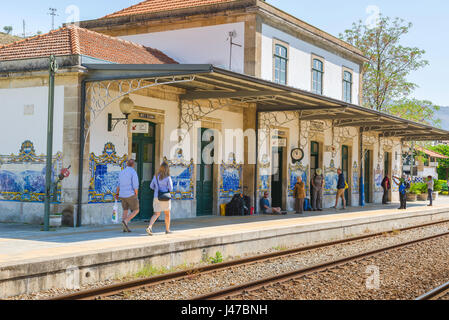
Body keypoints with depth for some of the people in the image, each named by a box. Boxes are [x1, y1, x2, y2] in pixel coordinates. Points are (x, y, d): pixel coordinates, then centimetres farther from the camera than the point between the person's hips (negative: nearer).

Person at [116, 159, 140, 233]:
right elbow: (135, 186, -19)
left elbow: (119, 185, 17)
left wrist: (117, 194, 29)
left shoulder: (121, 172, 7)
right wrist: (136, 196, -8)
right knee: (136, 211, 5)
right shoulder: (133, 172, -15)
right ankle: (125, 221, -15)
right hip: (131, 195, -7)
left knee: (125, 211, 18)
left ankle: (125, 228, 12)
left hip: (123, 195, 7)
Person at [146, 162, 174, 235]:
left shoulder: (156, 176, 4)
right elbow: (170, 189, -8)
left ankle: (149, 227, -18)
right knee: (167, 214, 16)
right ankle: (167, 230, 25)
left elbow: (151, 186, 11)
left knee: (156, 214, 6)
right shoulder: (168, 177, -10)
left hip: (156, 197, 4)